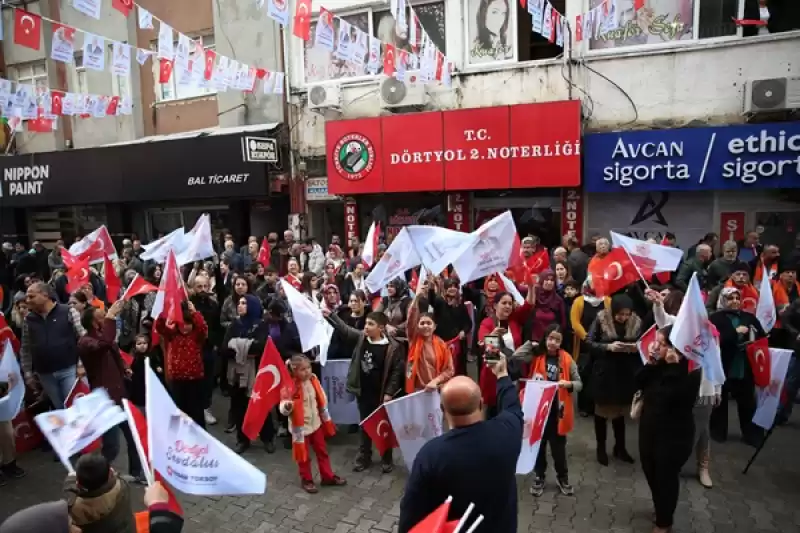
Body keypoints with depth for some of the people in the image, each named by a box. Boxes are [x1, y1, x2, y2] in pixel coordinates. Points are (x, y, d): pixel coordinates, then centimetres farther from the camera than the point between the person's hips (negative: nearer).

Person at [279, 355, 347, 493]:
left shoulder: (313, 380, -6)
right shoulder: (291, 386, -25)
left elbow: (321, 400, 10)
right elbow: (284, 408, -27)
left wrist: (326, 419, 17)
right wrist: (287, 407, -51)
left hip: (316, 423, 6)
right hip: (301, 426, -6)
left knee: (322, 451, 18)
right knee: (304, 456, 11)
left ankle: (328, 476, 33)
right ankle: (307, 480, 30)